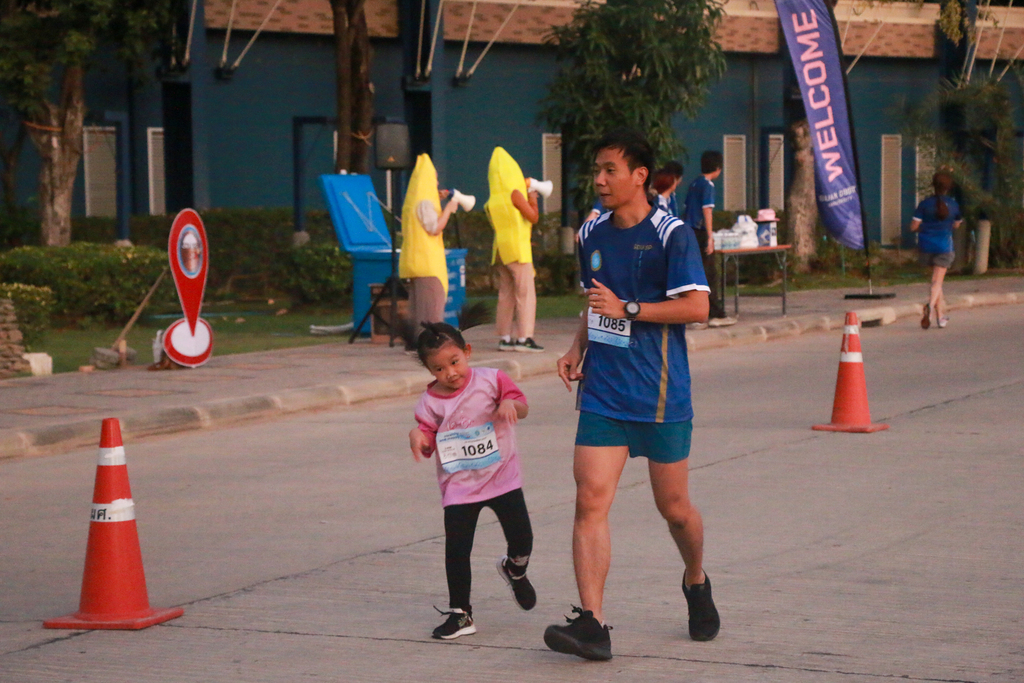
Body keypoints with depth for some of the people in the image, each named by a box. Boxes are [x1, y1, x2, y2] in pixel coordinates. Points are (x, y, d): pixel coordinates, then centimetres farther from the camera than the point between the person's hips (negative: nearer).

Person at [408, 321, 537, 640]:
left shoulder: (490, 380, -5)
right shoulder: (430, 402, -3)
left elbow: (522, 407, -2)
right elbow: (428, 444, -3)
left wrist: (510, 403, -25)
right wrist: (417, 435, -25)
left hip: (502, 475, 0)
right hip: (459, 485, 0)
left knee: (521, 538, 0)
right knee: (456, 549, -5)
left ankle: (514, 570, 37)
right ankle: (459, 614, 8)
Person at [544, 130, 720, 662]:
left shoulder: (671, 235, -9)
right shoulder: (591, 234, 11)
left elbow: (697, 306, -13)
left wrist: (627, 309, -18)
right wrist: (577, 349, 8)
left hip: (660, 396, -4)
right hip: (602, 393, 5)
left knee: (673, 507, 8)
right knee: (590, 499, -10)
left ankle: (696, 583, 38)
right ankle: (591, 622, -15)